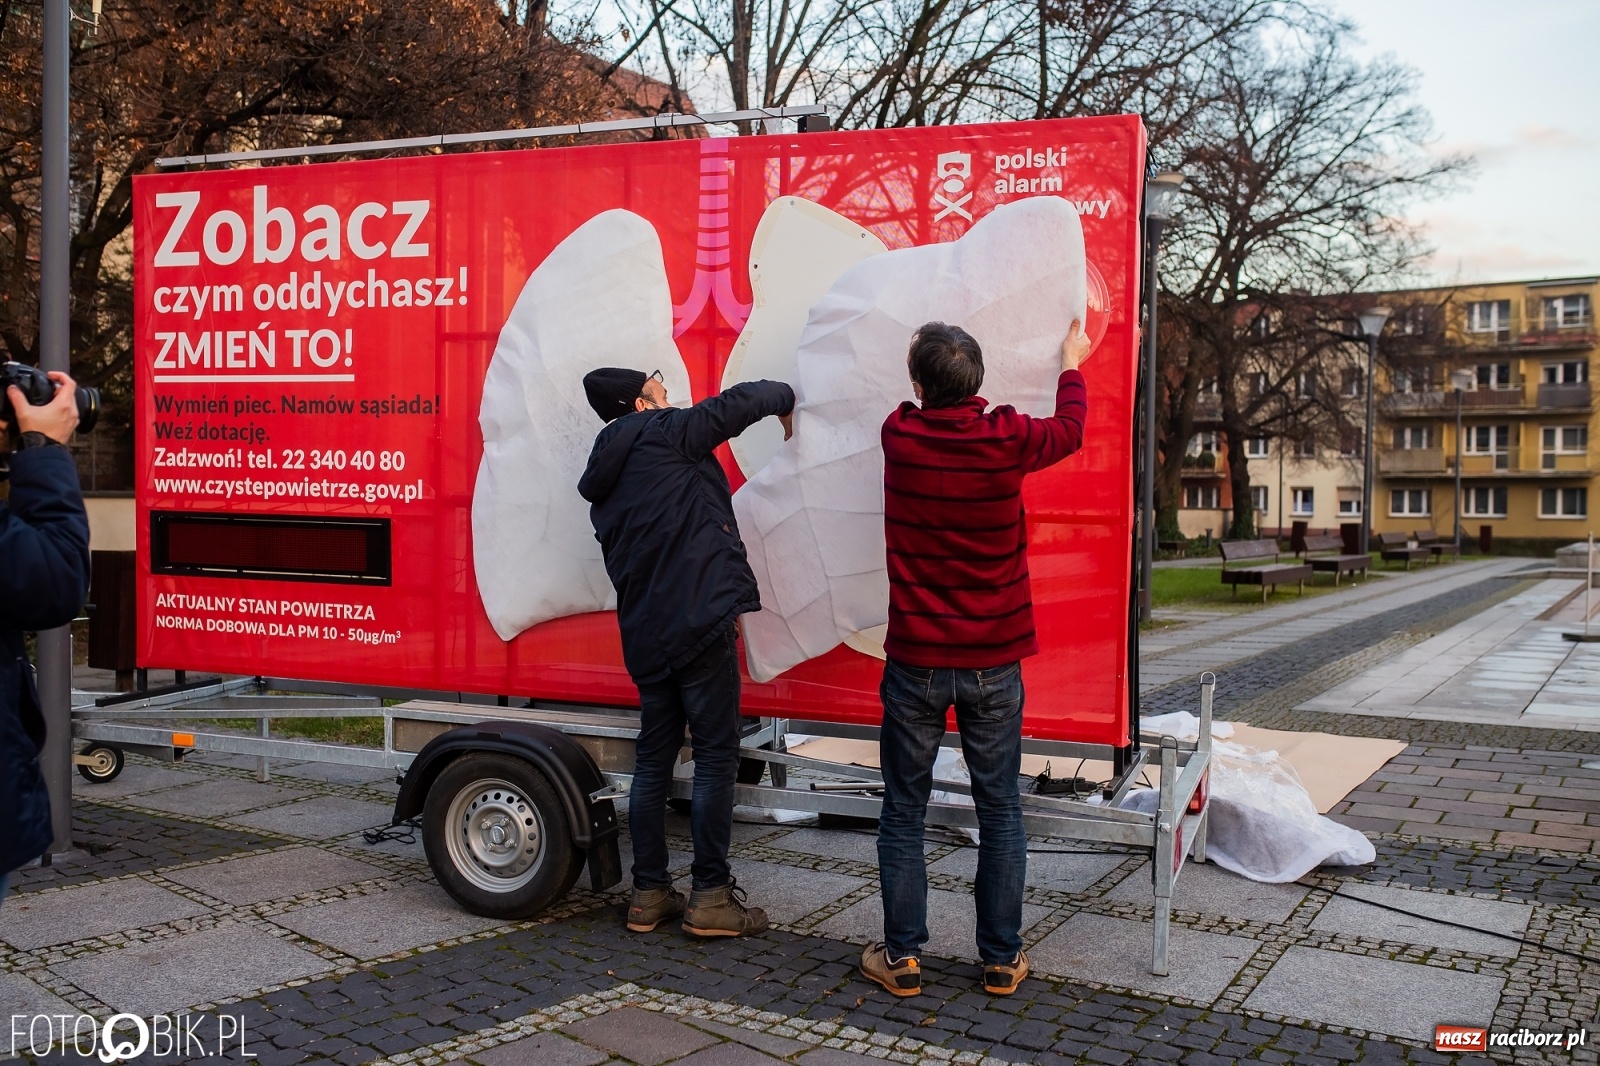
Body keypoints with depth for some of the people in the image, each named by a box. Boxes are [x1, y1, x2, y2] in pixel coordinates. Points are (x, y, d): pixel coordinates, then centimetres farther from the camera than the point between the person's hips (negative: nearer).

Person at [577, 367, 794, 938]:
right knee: (716, 757, -1)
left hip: (643, 635, 8)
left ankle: (648, 895, 19)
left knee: (653, 758, 13)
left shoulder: (602, 483, 18)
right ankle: (710, 898, 3)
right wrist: (784, 397, 20)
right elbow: (745, 400, -3)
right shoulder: (668, 435, -4)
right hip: (699, 625, -8)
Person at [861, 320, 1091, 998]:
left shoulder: (899, 436, -8)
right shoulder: (1008, 439, -9)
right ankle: (1002, 959, 19)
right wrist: (1071, 363, 33)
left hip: (915, 662, 0)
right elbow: (1069, 430, 14)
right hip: (994, 662, 0)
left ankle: (901, 956, 16)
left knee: (903, 812, 10)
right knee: (999, 811, 11)